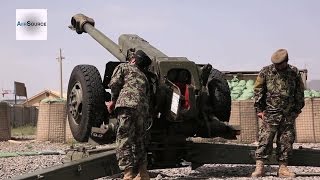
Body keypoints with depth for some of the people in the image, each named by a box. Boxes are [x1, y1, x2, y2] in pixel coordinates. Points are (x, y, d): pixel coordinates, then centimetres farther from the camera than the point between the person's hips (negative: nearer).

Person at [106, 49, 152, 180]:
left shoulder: (123, 66, 17)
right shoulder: (144, 77, 33)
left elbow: (114, 83, 2)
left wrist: (113, 101, 13)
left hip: (127, 104, -6)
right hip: (143, 110, 6)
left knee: (124, 140, -10)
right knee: (139, 140, 14)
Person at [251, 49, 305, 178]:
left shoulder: (294, 72, 6)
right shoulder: (266, 72, 0)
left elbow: (299, 92, 13)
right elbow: (258, 91, 2)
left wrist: (297, 109, 10)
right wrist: (259, 110, -3)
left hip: (288, 115, 3)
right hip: (270, 114, -2)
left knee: (286, 141, 5)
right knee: (265, 140, -7)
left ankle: (283, 168, 12)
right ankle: (259, 167, -6)